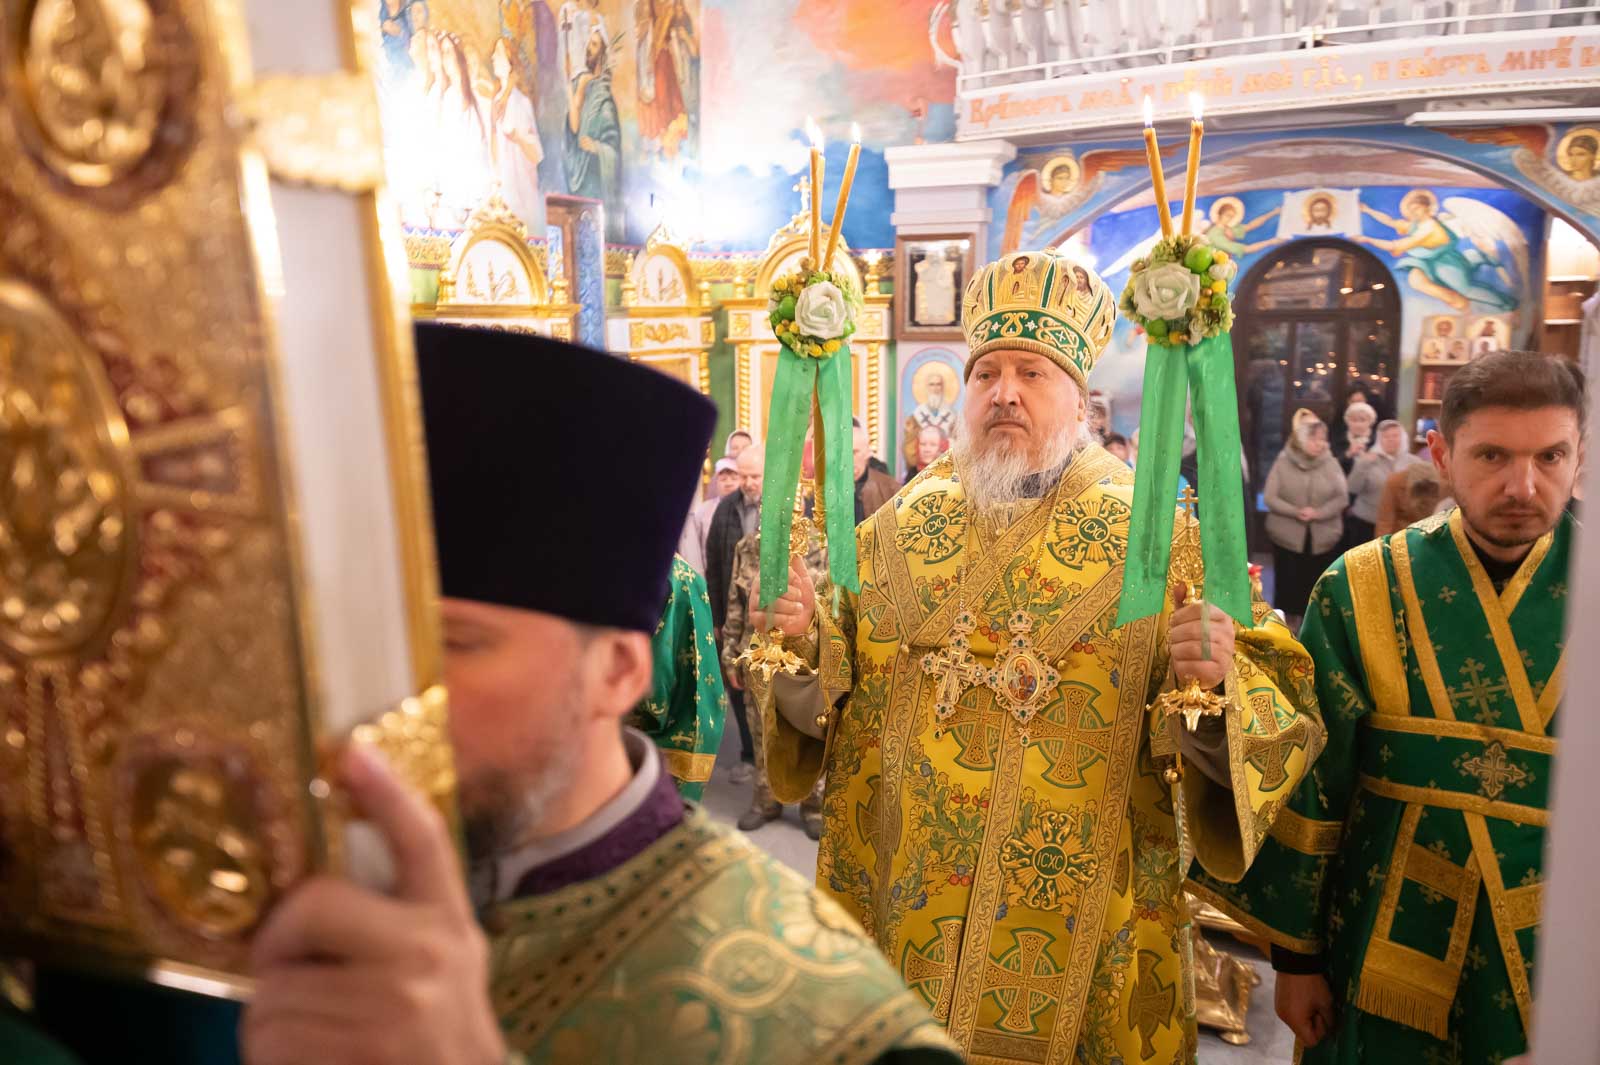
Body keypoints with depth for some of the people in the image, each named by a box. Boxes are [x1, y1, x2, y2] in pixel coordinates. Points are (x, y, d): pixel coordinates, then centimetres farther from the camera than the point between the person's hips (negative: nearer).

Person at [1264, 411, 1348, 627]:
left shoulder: (1331, 464, -2)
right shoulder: (1283, 463, -4)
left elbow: (1342, 498, -4)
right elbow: (1270, 498, -6)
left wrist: (1318, 513, -19)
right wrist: (1295, 512, -21)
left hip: (1322, 538, 1)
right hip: (1287, 537, -1)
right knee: (1288, 586, 4)